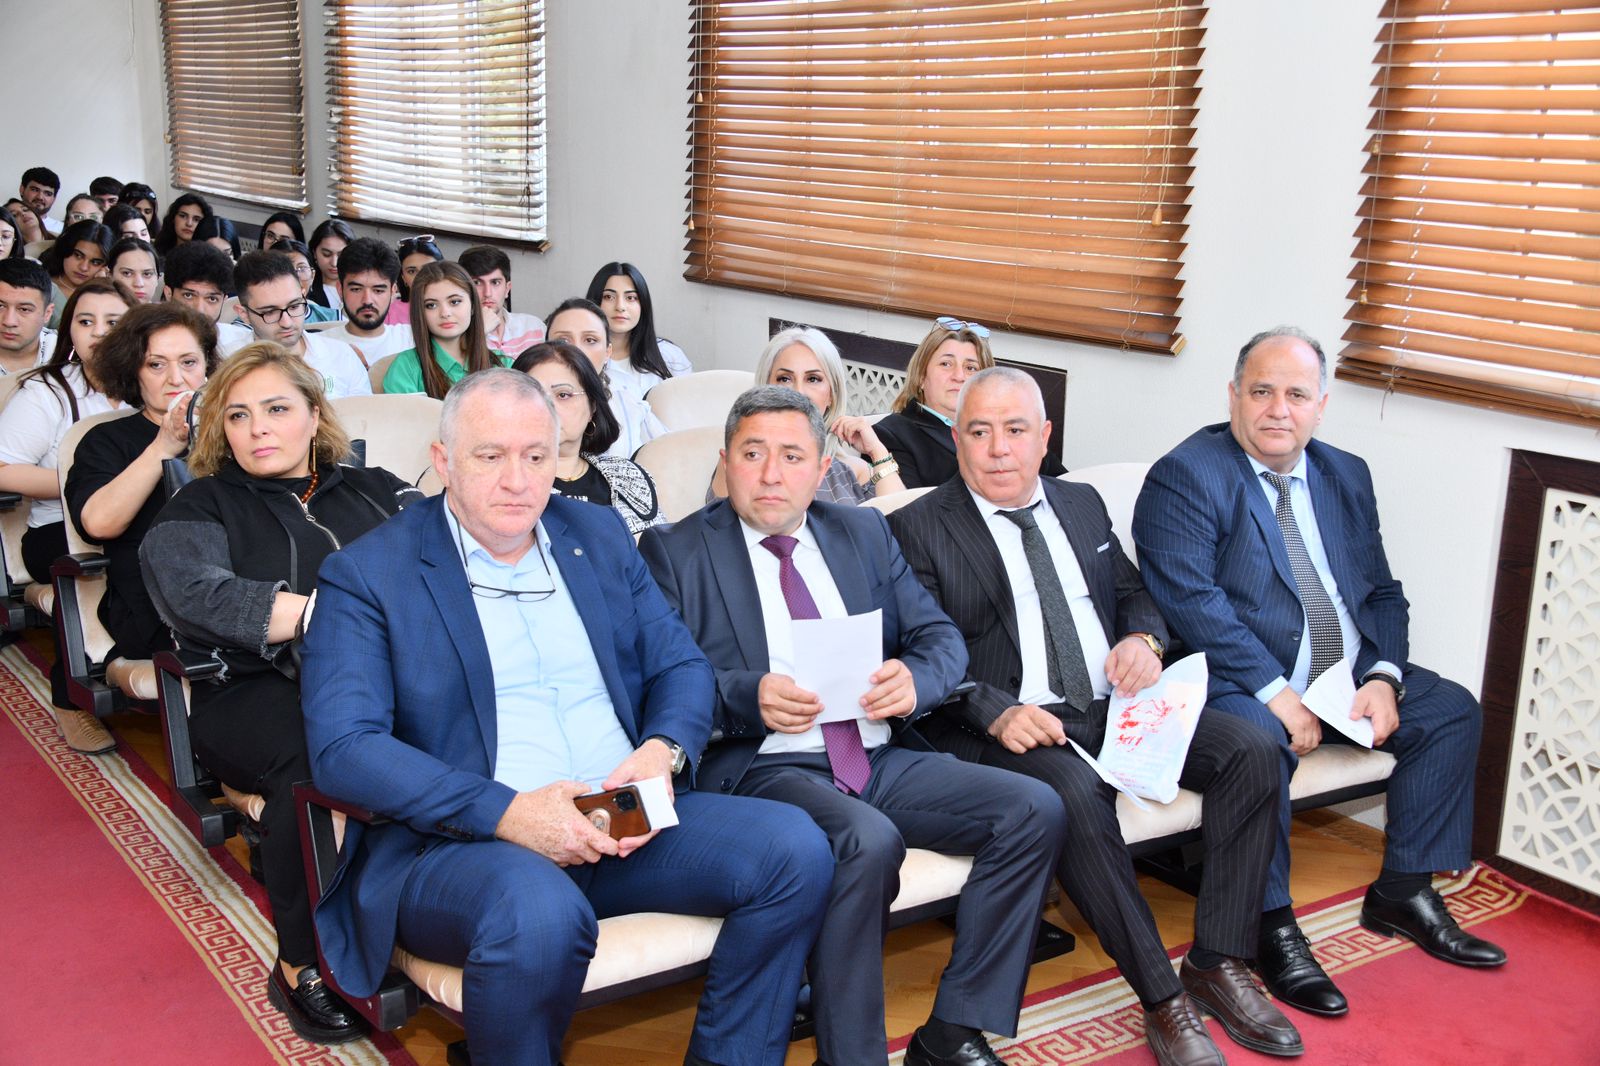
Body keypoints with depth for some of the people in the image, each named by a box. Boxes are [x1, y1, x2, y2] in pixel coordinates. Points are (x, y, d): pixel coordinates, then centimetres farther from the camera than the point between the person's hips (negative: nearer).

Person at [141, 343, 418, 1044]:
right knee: (315, 756, -37)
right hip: (256, 692, -2)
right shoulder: (201, 508, 16)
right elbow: (195, 598, -5)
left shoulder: (376, 491, 24)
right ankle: (303, 965, -19)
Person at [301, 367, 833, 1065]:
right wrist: (507, 812, -22)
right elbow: (342, 748, -11)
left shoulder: (599, 536, 15)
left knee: (796, 848, -15)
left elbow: (681, 664, 15)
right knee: (539, 914, -37)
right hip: (453, 845, -5)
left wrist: (662, 752, -9)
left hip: (625, 825, 5)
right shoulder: (367, 575, 0)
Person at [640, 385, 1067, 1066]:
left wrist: (914, 679, -10)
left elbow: (942, 637, 13)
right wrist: (747, 696, -23)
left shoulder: (865, 533, 18)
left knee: (1034, 809, -13)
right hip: (760, 768, -5)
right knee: (868, 841, -34)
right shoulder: (675, 551, 5)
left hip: (881, 759, 6)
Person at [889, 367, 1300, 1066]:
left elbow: (1133, 591, 24)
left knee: (1253, 751, -15)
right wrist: (996, 712, -21)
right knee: (1076, 796, -36)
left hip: (1118, 705, 6)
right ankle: (1163, 1000, -22)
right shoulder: (919, 528, 2)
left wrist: (1144, 638, -1)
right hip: (1015, 724, -5)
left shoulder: (1083, 505, 19)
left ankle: (1218, 964, -7)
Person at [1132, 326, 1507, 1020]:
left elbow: (1381, 592, 12)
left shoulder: (1347, 476, 12)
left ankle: (1403, 894, 11)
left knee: (1451, 710, -2)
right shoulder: (1185, 476, -11)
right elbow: (1191, 601, -20)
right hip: (1242, 683, -7)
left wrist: (1383, 678, -7)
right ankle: (1272, 927, -15)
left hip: (1349, 679, 8)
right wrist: (1274, 692, -25)